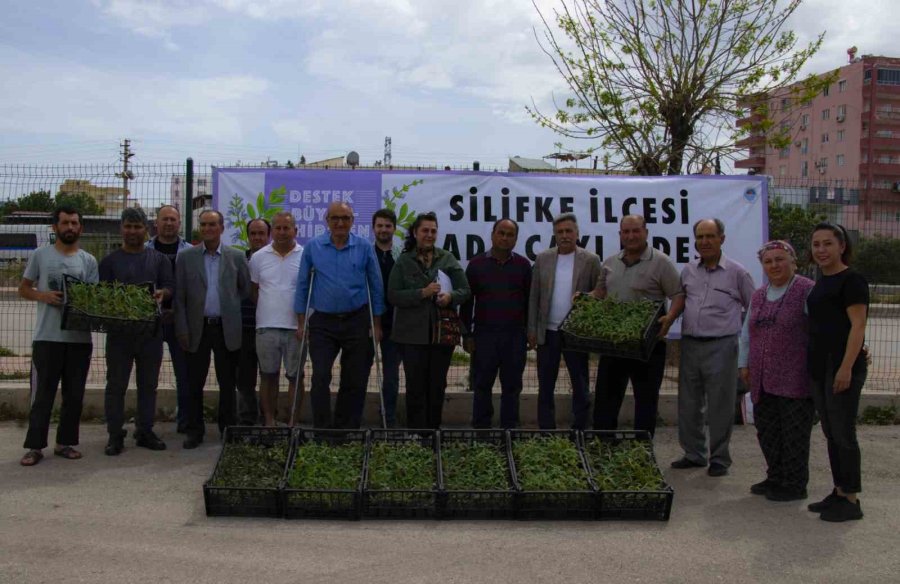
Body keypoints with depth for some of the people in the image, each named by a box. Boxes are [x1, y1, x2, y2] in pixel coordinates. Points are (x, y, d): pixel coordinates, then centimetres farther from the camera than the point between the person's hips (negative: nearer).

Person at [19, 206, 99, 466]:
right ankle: (35, 446, 10)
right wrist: (43, 295, -11)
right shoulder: (40, 255, 4)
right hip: (47, 337, -2)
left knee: (74, 394, 8)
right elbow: (23, 289, 8)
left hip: (80, 337, 2)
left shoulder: (89, 261, 8)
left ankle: (65, 442, 20)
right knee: (42, 394, 2)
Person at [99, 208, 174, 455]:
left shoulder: (159, 259, 11)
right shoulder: (110, 261, 8)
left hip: (150, 330, 1)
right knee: (116, 384, 2)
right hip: (119, 330, -1)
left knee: (148, 384, 8)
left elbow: (170, 286, 4)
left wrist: (162, 293, -19)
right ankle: (115, 435, 10)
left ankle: (145, 432, 18)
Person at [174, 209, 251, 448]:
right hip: (197, 328, 0)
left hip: (227, 329, 0)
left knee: (227, 383, 7)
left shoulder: (236, 257, 3)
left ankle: (228, 430, 18)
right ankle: (194, 431, 17)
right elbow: (179, 297, 2)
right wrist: (182, 330, -3)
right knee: (194, 383, 5)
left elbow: (247, 289, 9)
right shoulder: (185, 257, 4)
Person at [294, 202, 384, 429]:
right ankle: (322, 429, 5)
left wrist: (377, 324, 2)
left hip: (357, 322, 0)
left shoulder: (364, 247, 0)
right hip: (323, 322, 0)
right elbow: (302, 285, 5)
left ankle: (347, 429, 20)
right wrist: (301, 322, 2)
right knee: (320, 378, -6)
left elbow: (375, 286, 3)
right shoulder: (312, 247, 1)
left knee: (355, 381, 7)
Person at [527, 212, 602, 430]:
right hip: (547, 332, 2)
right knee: (545, 387, 9)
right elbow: (533, 296, 5)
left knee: (580, 387, 7)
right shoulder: (542, 259, 4)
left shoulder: (591, 260, -2)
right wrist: (532, 329, 1)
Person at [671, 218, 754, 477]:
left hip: (721, 346, -4)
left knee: (719, 406, 1)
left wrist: (739, 329, 2)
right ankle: (694, 454, 25)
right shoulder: (688, 271, 11)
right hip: (690, 344, 5)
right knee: (688, 404, 11)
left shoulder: (736, 272, -2)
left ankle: (719, 459, 14)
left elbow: (753, 308, 5)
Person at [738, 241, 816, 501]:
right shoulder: (758, 296, 16)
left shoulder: (807, 291, -7)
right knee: (767, 431, 13)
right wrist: (744, 364, 18)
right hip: (763, 380, 7)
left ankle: (795, 485, 14)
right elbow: (747, 333, 22)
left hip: (795, 380, -7)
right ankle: (775, 478, 28)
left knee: (794, 433, 1)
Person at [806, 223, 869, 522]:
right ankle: (839, 492, 23)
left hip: (842, 368, -9)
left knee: (843, 434, -2)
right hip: (820, 368, 9)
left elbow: (857, 326, -15)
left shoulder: (852, 280, -10)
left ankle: (851, 500, 7)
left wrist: (846, 367, -21)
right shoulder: (821, 283, 15)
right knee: (830, 434, 13)